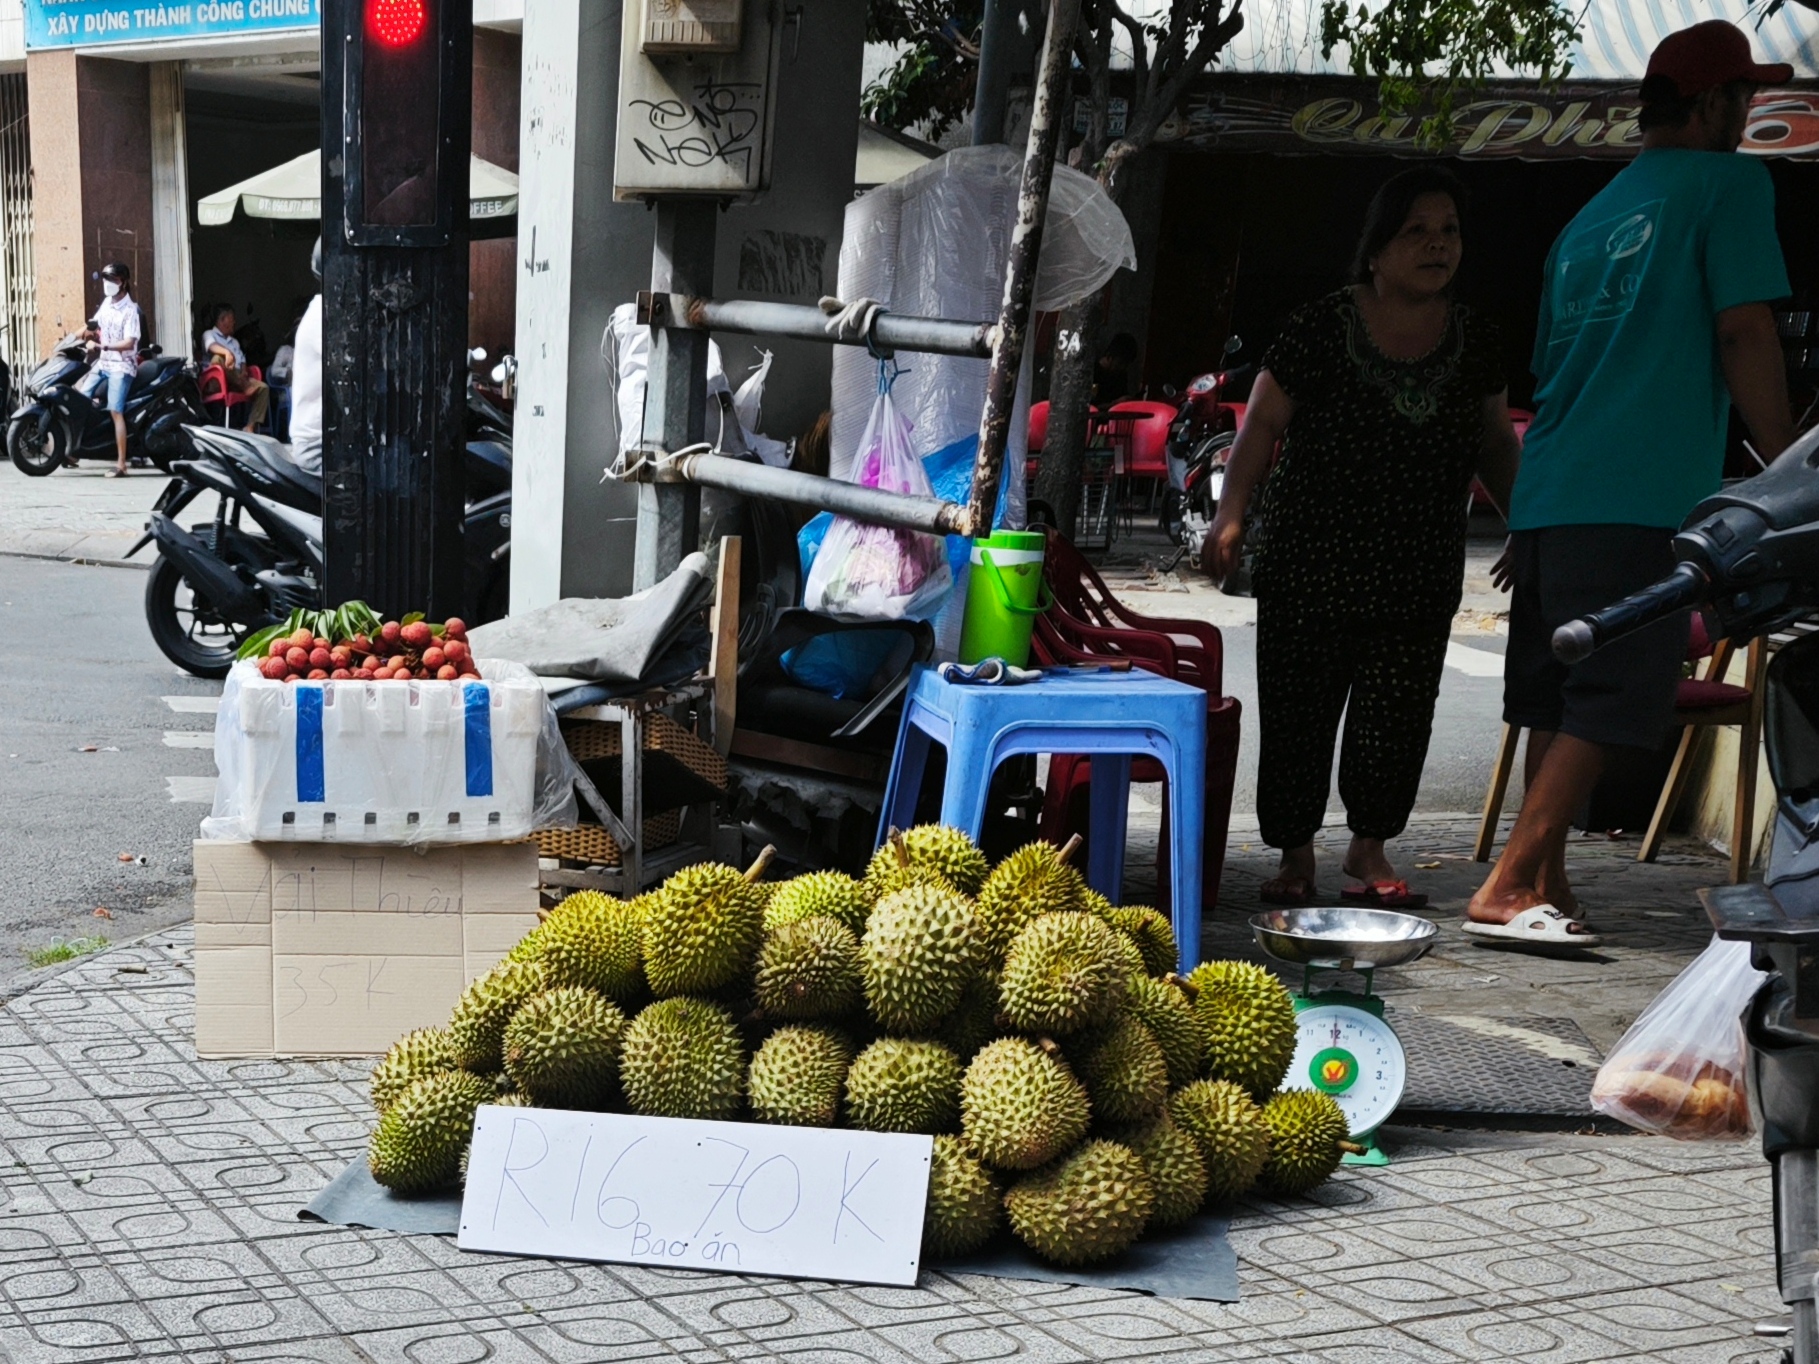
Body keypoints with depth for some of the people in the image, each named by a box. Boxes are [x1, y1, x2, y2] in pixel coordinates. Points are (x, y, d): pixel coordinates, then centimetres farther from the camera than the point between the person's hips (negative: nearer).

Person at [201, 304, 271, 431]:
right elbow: (212, 346, -15)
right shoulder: (209, 334, 9)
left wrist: (244, 372, -3)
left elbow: (242, 361, 23)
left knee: (263, 387, -17)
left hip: (238, 380, 6)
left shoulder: (234, 342, 30)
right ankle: (245, 386, -31)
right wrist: (227, 352, -37)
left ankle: (250, 427, -25)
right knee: (218, 358, -35)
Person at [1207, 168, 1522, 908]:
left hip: (1422, 572, 3)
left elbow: (1495, 441, 17)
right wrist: (1230, 515, -13)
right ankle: (1295, 852, 14)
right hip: (1312, 563, -3)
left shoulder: (1475, 338, 7)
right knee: (1298, 707, 0)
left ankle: (1370, 847, 18)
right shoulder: (1323, 327, -6)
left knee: (1397, 712, 3)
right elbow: (1263, 423, -4)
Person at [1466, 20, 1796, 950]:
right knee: (1607, 708, -7)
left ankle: (1546, 888, 16)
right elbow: (1744, 333, -9)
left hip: (1548, 498, 8)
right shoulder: (1728, 185, 0)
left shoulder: (1590, 217, 22)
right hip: (1641, 499, -8)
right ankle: (1506, 889, -13)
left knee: (1556, 704, 12)